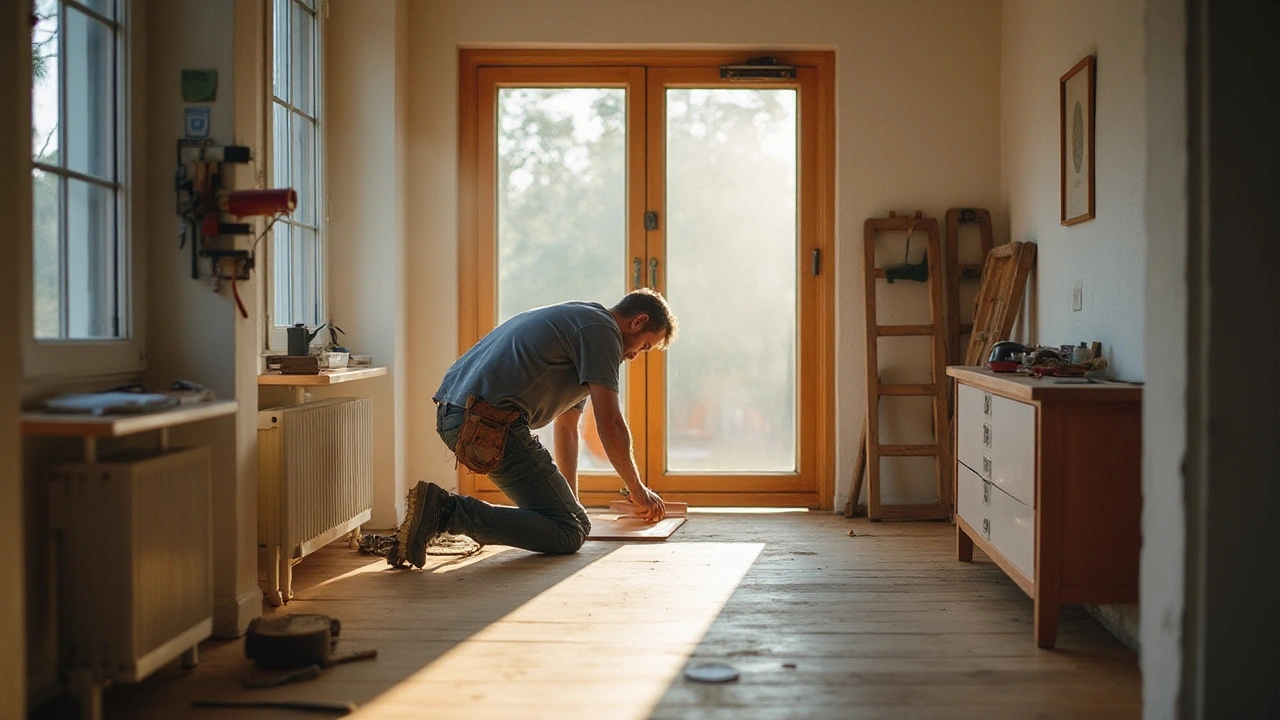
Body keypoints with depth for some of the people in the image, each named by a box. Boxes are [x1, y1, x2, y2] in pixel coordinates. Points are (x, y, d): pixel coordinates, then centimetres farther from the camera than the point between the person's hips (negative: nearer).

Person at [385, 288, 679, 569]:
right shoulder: (601, 330, 0)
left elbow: (566, 427, 34)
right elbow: (610, 425, -6)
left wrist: (571, 501, 36)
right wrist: (638, 490, 8)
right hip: (490, 426, -10)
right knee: (571, 532, -7)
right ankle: (447, 510, -16)